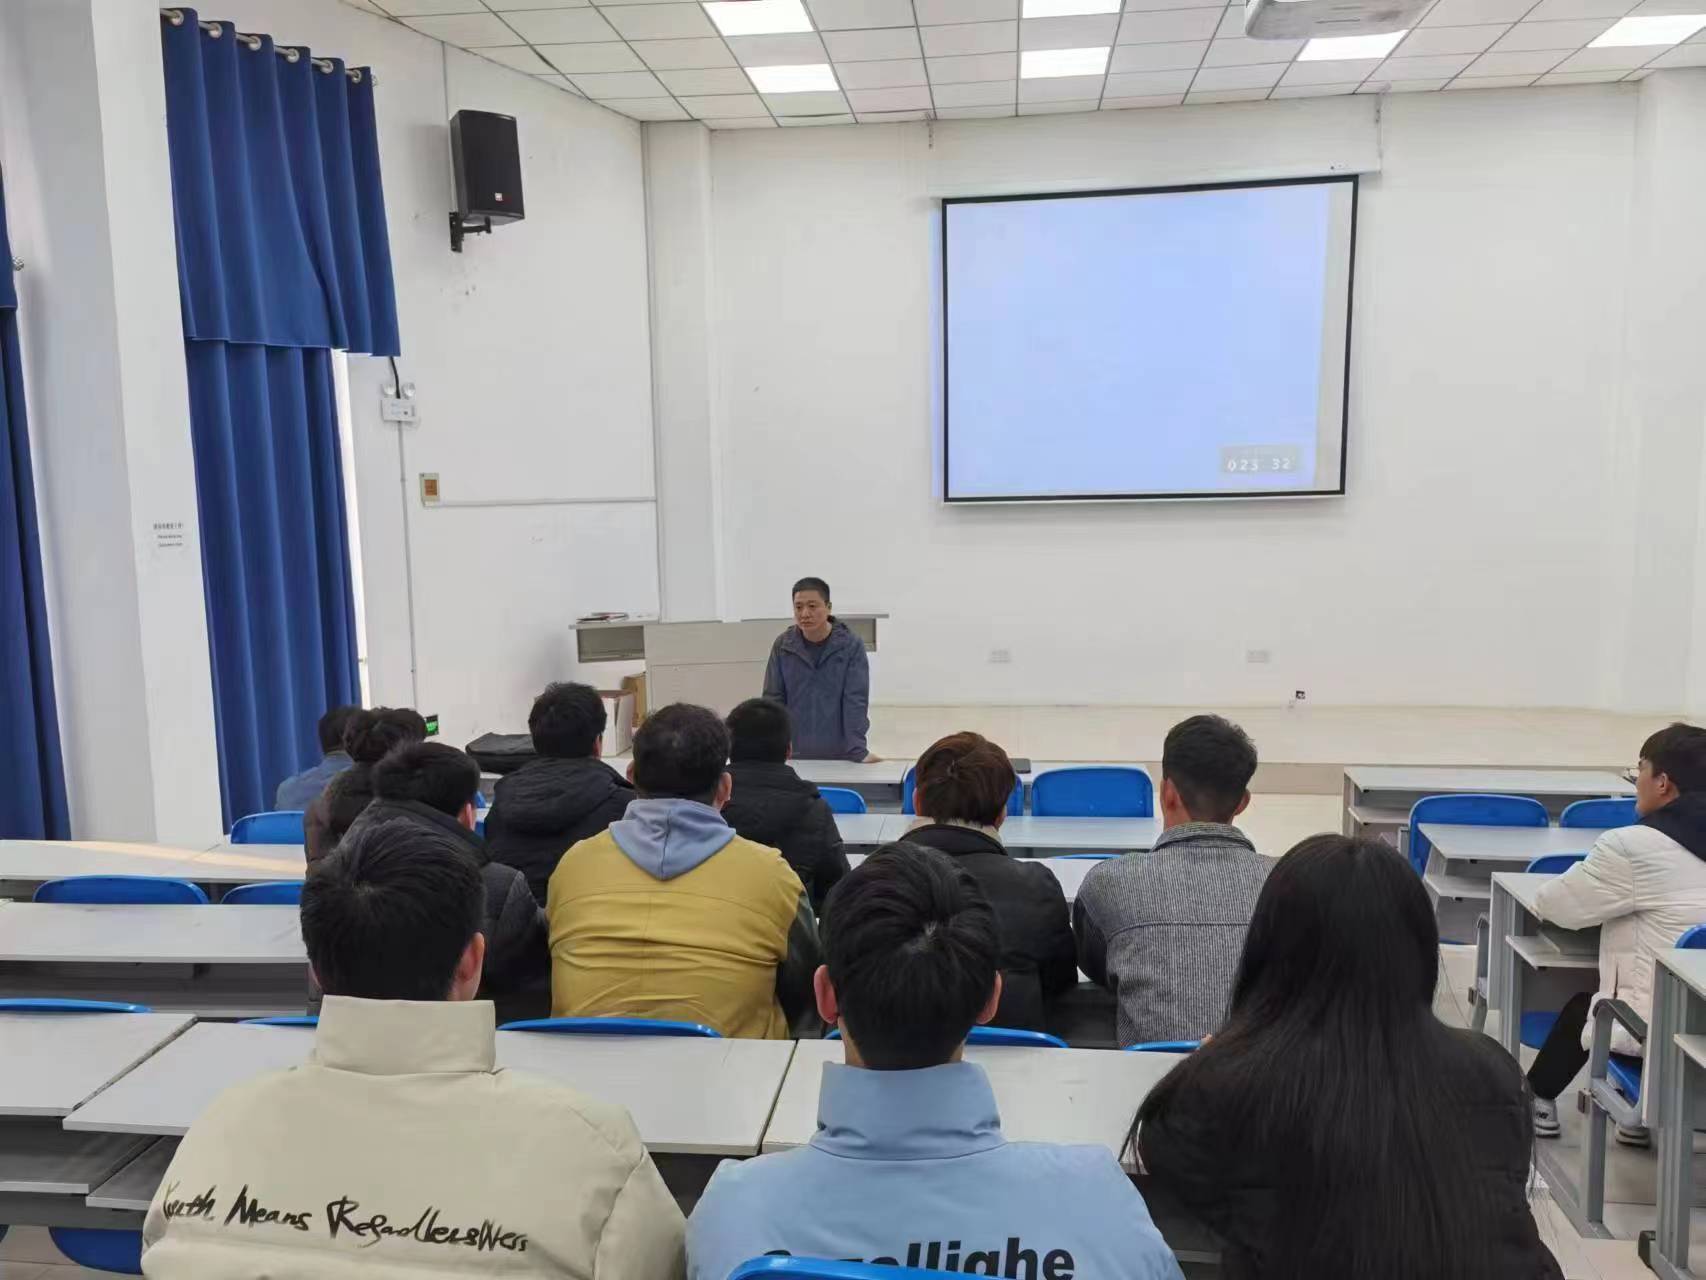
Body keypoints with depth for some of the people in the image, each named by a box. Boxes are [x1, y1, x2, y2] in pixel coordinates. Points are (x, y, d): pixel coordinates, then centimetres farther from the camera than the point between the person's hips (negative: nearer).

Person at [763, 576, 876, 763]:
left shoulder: (851, 646, -7)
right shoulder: (782, 646, -1)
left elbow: (856, 701, -11)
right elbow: (773, 699, 0)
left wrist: (859, 751, -20)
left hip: (840, 755, -2)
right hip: (795, 756, 2)